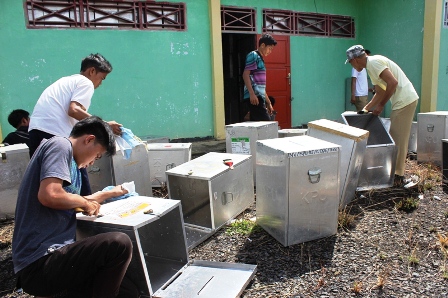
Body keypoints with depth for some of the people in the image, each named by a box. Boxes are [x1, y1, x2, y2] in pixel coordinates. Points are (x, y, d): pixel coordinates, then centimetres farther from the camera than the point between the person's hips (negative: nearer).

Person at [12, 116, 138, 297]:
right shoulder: (60, 145, -10)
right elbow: (49, 195, -28)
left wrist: (110, 193, 40)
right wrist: (85, 201, -9)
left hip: (49, 255, 10)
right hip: (40, 263, -10)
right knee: (119, 243, -27)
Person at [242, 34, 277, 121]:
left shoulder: (260, 59, 27)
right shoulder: (253, 55, 0)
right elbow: (245, 75, -14)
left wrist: (268, 103, 28)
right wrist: (252, 93, -24)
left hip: (259, 98, 9)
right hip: (254, 97, -9)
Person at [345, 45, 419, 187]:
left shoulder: (374, 62, -14)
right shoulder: (371, 66, 17)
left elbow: (393, 82, -23)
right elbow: (380, 92, 21)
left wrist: (381, 105, -16)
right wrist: (366, 109, 17)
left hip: (405, 101, -10)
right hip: (404, 101, 10)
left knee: (399, 139, -4)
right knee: (395, 138, 15)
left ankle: (399, 176, 4)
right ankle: (397, 172, 23)